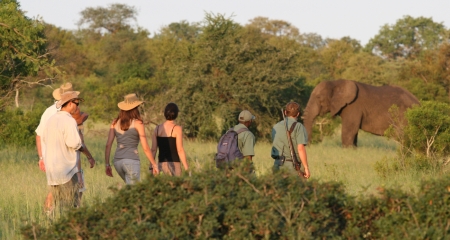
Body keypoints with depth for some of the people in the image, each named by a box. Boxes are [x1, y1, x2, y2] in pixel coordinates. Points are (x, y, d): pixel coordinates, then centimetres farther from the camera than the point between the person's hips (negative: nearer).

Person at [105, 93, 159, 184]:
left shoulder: (115, 123, 9)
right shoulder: (137, 123, -4)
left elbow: (108, 145, 5)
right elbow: (145, 148, -5)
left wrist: (107, 164, 10)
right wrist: (154, 165, 4)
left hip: (117, 161, 6)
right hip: (131, 161, -6)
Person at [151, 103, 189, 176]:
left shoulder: (158, 128, 6)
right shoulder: (177, 128, -8)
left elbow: (153, 149, 5)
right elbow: (180, 150, -12)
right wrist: (186, 168, -8)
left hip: (161, 164, 5)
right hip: (173, 164, -5)